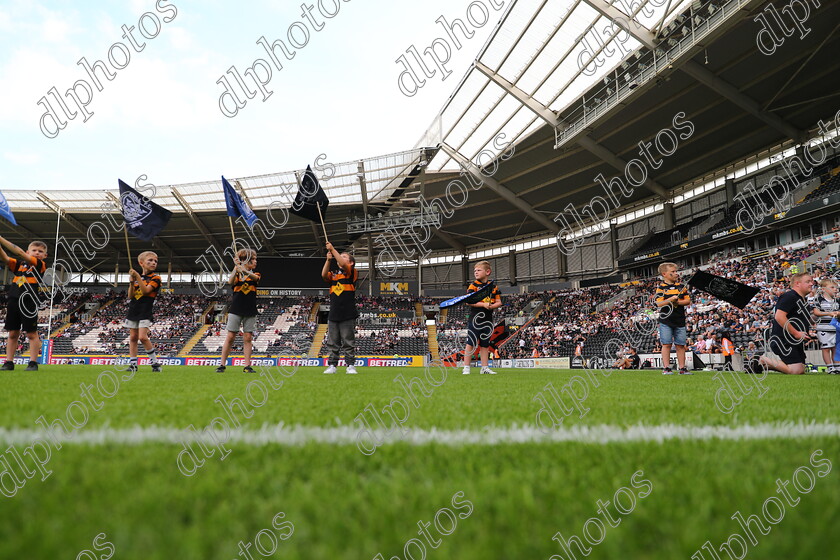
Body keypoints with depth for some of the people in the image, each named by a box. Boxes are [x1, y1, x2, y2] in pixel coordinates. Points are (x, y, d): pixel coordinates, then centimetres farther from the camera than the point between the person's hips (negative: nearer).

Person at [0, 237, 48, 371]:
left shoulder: (41, 265, 0)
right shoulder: (19, 263, 15)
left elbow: (21, 254, -10)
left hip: (29, 303, -5)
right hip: (14, 301, 5)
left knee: (32, 333, -1)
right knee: (13, 333, 9)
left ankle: (33, 363, 1)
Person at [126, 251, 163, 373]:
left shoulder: (155, 278, -2)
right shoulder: (136, 278, 13)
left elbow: (145, 291, -16)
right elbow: (130, 296, 5)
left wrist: (138, 277, -20)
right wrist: (132, 281, -9)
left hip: (145, 312, -5)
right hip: (133, 310, 5)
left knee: (142, 337, -16)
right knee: (133, 337, 6)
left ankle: (155, 362, -5)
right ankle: (133, 364, 11)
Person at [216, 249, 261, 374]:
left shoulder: (255, 274, 9)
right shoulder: (237, 274, 5)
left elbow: (255, 278, -16)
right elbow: (230, 281, -17)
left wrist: (244, 270, -37)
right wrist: (236, 268, -32)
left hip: (250, 312, 2)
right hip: (236, 310, -2)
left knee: (248, 338, 1)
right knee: (230, 337, -2)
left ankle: (247, 366, 3)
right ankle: (222, 365, 3)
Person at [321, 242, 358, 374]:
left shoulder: (352, 273, 5)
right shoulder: (333, 274, 17)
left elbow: (343, 265, -14)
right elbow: (324, 275, -4)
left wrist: (332, 249, -10)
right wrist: (328, 259, -11)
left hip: (347, 315, -4)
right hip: (333, 315, 4)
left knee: (348, 343, -1)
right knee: (332, 343, 5)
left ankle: (350, 365, 3)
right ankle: (332, 365, 9)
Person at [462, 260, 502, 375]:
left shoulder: (493, 286, 9)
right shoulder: (473, 285, -1)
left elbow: (499, 302, 10)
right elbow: (468, 301, -10)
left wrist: (491, 306, -12)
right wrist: (483, 304, -18)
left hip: (488, 319, 4)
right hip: (475, 317, -4)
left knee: (485, 344, 11)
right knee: (471, 343, -5)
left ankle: (485, 367, 18)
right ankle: (466, 367, 0)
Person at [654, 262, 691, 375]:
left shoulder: (681, 286, 10)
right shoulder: (661, 287, -1)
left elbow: (688, 300, 8)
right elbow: (659, 303, -9)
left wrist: (678, 302, -9)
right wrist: (670, 299, -22)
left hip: (680, 320, 3)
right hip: (666, 320, -3)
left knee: (680, 345, 6)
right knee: (666, 344, -2)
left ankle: (682, 368, 12)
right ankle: (666, 368, 3)